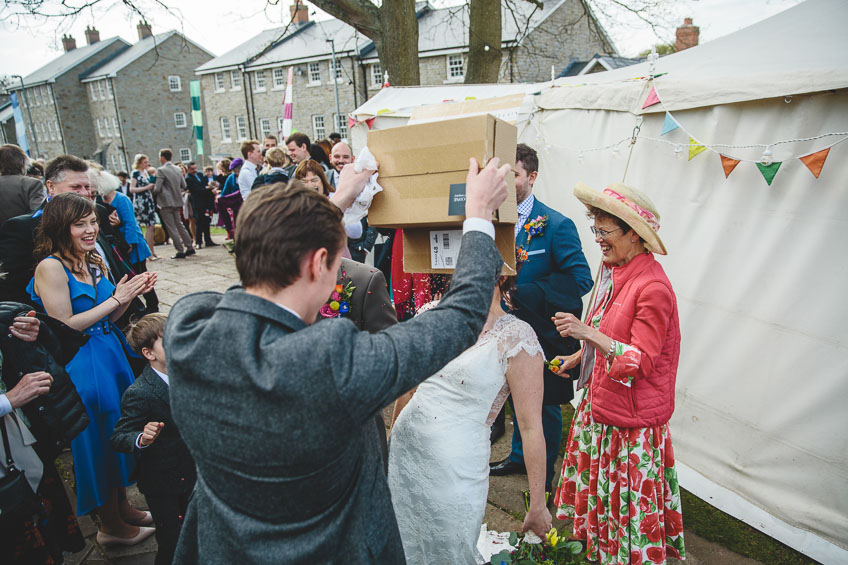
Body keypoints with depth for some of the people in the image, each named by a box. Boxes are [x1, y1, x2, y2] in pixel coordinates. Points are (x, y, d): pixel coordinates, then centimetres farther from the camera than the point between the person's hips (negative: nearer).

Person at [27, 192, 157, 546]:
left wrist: (131, 294, -4)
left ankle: (122, 506, 39)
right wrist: (115, 299, -17)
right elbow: (64, 327, -18)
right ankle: (110, 527, 27)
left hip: (110, 354, 8)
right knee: (98, 440, 6)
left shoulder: (94, 261, 7)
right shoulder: (51, 267, -16)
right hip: (81, 366, -8)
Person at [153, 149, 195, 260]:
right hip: (177, 201, 7)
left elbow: (157, 188, -15)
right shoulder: (178, 169, 7)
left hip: (166, 202, -7)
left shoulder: (161, 170, -13)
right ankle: (190, 247, 16)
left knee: (171, 228, -2)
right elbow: (183, 185, 10)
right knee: (179, 225, 16)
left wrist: (153, 192, 5)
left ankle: (180, 251, -2)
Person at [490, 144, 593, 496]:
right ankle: (519, 456, 46)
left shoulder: (556, 225, -16)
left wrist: (524, 293, -26)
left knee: (544, 407, 12)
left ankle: (544, 476, 33)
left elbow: (580, 279, -21)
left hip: (543, 333, -5)